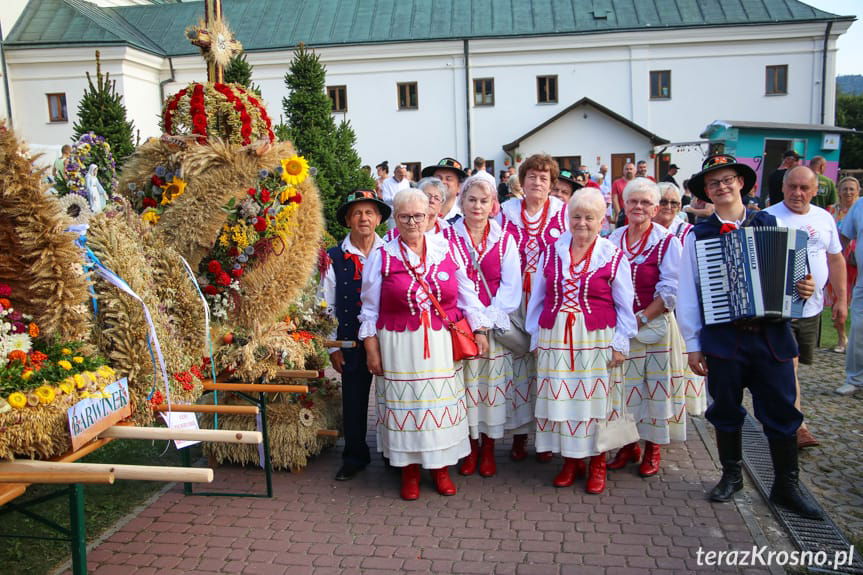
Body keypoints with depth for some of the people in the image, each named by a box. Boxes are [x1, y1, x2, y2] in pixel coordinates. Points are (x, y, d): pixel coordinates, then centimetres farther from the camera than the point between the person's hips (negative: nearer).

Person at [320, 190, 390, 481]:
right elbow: (328, 306, 5)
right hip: (352, 342, 1)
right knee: (353, 400, 9)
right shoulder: (334, 258, 2)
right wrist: (333, 347, 3)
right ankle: (354, 457, 27)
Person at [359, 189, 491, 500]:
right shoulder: (382, 256, 0)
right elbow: (370, 308, 3)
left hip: (442, 344, 1)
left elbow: (467, 295, 7)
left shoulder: (446, 249, 4)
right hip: (399, 346, -1)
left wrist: (479, 330, 3)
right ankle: (409, 470, 22)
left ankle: (441, 467, 25)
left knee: (441, 403, 8)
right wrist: (371, 348, 0)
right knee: (405, 404, 6)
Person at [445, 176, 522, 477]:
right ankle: (471, 447, 18)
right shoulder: (447, 237, 3)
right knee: (465, 384, 2)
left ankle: (489, 449, 18)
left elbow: (511, 286, 1)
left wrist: (488, 316, -12)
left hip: (495, 325, 1)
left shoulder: (504, 240, 7)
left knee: (493, 383, 4)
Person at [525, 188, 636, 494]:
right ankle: (570, 461, 22)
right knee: (560, 400, 6)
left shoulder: (613, 257, -1)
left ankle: (597, 464, 20)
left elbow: (624, 306, 2)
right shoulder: (551, 251, 6)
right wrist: (536, 337, 9)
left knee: (595, 399, 4)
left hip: (596, 342, -2)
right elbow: (537, 298, 10)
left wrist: (620, 344, -2)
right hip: (556, 340, 2)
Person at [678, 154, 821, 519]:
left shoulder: (770, 224, 6)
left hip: (772, 335, 1)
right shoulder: (697, 235, 1)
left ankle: (786, 485, 21)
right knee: (726, 410, 11)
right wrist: (693, 345, -3)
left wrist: (804, 289, -11)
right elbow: (687, 294, -1)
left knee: (782, 411, 6)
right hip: (723, 338, -1)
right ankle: (731, 476, 30)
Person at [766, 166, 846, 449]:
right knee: (788, 366, -6)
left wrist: (841, 299, 13)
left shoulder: (824, 218, 8)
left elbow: (835, 260, 14)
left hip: (812, 307, 5)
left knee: (788, 365, 16)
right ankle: (797, 426, 1)